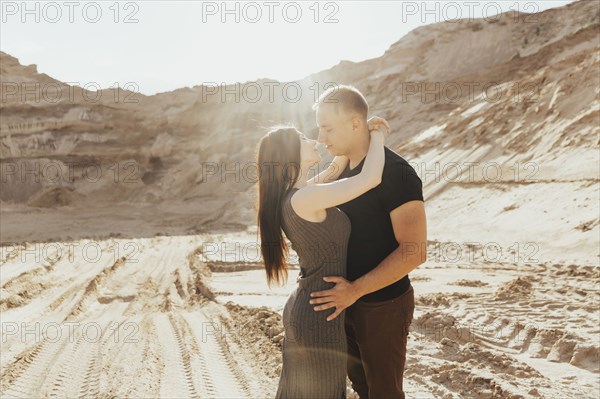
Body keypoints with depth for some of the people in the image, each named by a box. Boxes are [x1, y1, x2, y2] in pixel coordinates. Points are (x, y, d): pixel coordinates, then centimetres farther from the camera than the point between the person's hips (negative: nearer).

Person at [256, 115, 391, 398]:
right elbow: (371, 178, -25)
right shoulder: (302, 199, -24)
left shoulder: (291, 195, 3)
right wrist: (376, 136, -7)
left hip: (305, 309, 9)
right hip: (319, 318, -9)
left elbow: (334, 171, 17)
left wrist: (357, 134, 1)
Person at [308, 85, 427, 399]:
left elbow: (414, 251, -25)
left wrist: (356, 289, -26)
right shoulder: (344, 169, 4)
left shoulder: (396, 173, -22)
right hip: (349, 300, 8)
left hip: (383, 305, -8)